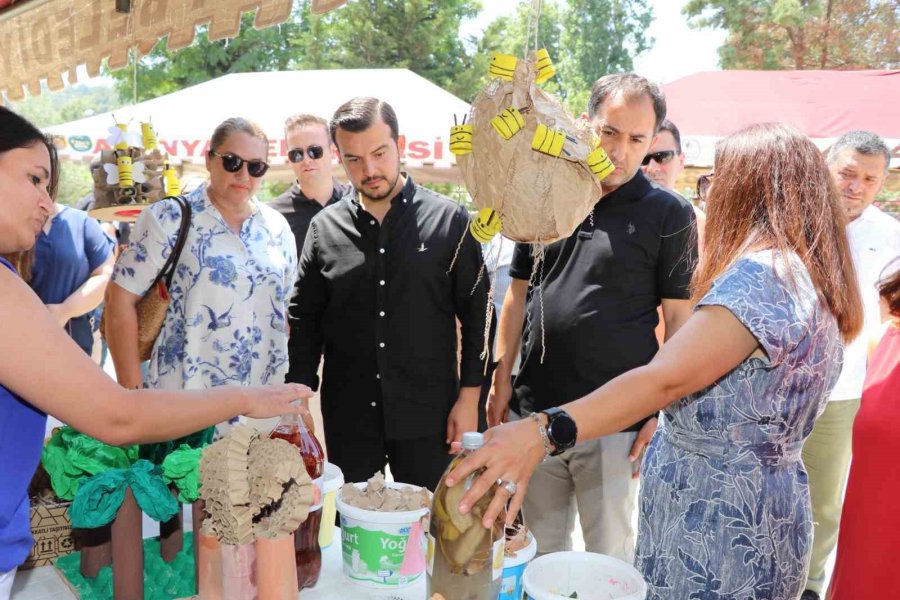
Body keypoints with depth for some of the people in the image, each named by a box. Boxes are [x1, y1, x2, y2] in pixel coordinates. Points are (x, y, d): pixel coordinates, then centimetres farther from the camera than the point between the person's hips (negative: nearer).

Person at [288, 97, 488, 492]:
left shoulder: (450, 220, -3)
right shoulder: (325, 227, 3)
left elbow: (476, 315, 0)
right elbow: (305, 321, 8)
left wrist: (469, 398, -4)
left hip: (427, 414, -2)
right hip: (347, 416, 2)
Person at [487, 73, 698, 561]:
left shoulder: (668, 214, -3)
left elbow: (679, 320, -3)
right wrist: (501, 380, 7)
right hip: (536, 411, 4)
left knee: (610, 556, 10)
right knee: (540, 550, 17)